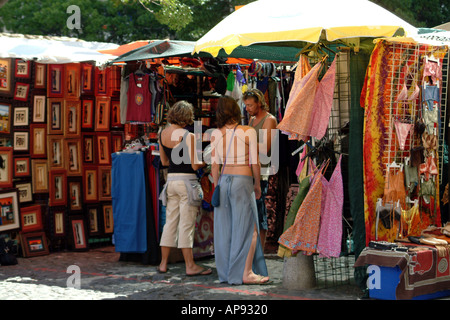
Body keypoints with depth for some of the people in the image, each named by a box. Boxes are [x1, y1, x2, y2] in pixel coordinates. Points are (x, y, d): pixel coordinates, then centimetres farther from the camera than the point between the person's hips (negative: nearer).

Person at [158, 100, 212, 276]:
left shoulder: (163, 134, 6)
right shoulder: (188, 136, -14)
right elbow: (194, 165, -16)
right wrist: (205, 162, 3)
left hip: (171, 180, 6)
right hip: (186, 181, -6)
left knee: (170, 222, 13)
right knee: (187, 224, -2)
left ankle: (163, 263, 17)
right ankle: (190, 266, 5)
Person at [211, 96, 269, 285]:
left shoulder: (216, 134, 3)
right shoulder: (248, 132, -6)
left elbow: (214, 164, 4)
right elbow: (255, 163, -5)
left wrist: (217, 187, 13)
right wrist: (257, 185, 7)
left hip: (224, 179, 4)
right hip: (243, 181, -4)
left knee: (224, 228, 8)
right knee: (248, 228, 1)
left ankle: (225, 273, 13)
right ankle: (246, 273, -3)